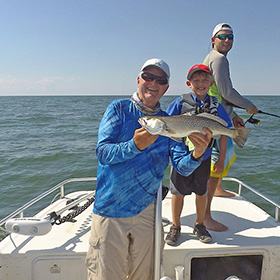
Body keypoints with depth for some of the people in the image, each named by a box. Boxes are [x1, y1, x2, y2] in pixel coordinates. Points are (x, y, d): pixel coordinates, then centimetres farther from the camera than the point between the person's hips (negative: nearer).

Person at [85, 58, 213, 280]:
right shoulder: (119, 109, -4)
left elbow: (182, 166, -7)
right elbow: (102, 153, -14)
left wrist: (197, 154, -29)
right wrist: (134, 145, -32)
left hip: (146, 210, 3)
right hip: (110, 210, -2)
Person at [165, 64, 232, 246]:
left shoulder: (216, 105, -1)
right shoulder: (181, 102, -7)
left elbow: (223, 133, 3)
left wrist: (221, 160, 2)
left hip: (204, 156, 2)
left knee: (201, 192, 15)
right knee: (178, 192, 9)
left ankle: (200, 225, 35)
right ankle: (175, 227, 28)